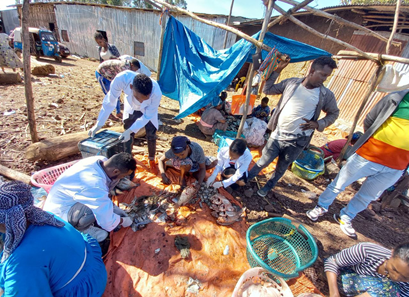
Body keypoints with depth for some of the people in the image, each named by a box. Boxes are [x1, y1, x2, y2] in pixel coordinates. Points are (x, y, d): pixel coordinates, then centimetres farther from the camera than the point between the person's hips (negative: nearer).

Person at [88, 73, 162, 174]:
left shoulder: (156, 93, -43)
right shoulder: (121, 79, -41)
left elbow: (147, 116, -25)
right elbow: (109, 101, -23)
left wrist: (131, 130, -31)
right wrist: (98, 124, -18)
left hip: (148, 111, -1)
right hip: (131, 107, 2)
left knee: (151, 135, 0)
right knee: (127, 136, 6)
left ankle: (152, 161, 26)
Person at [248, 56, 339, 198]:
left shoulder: (326, 95, -4)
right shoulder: (291, 83, -2)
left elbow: (334, 113, 9)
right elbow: (267, 90, 5)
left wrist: (318, 124, -10)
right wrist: (277, 70, -3)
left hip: (297, 141, 0)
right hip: (277, 135, 0)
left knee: (281, 168, 15)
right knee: (263, 162, 8)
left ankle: (267, 187, 41)